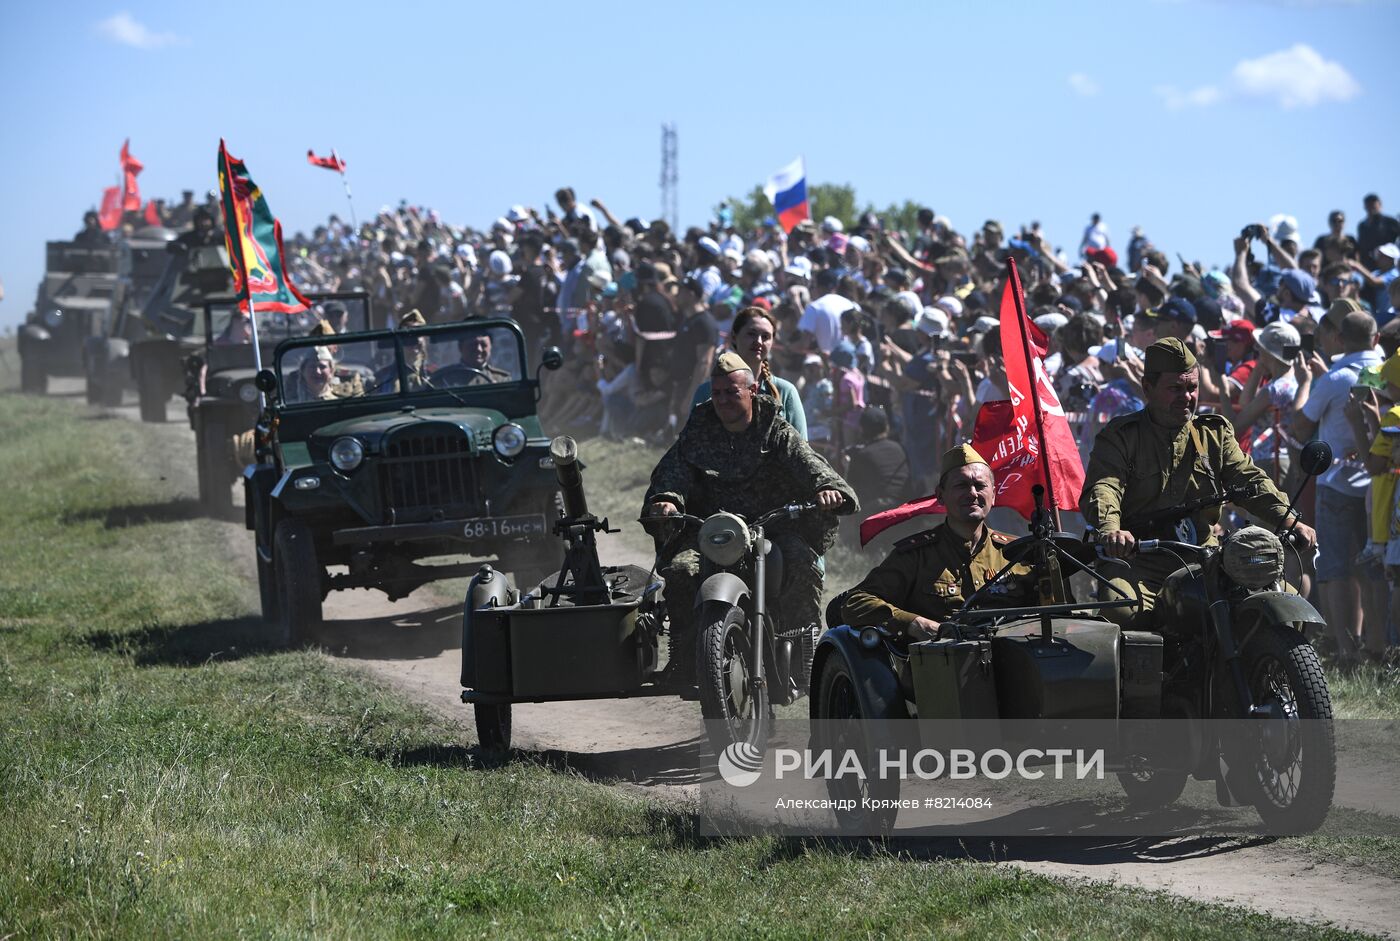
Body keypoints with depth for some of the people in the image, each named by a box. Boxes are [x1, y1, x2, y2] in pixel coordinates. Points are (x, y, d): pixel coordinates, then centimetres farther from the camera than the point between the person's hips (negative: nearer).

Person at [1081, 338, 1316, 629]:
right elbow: (1102, 488, -12)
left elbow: (1249, 480, 6)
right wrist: (1110, 529, -36)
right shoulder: (1120, 437, 5)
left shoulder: (1215, 432, 17)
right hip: (1141, 562, -4)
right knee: (1120, 610, -35)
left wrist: (1288, 520, -13)